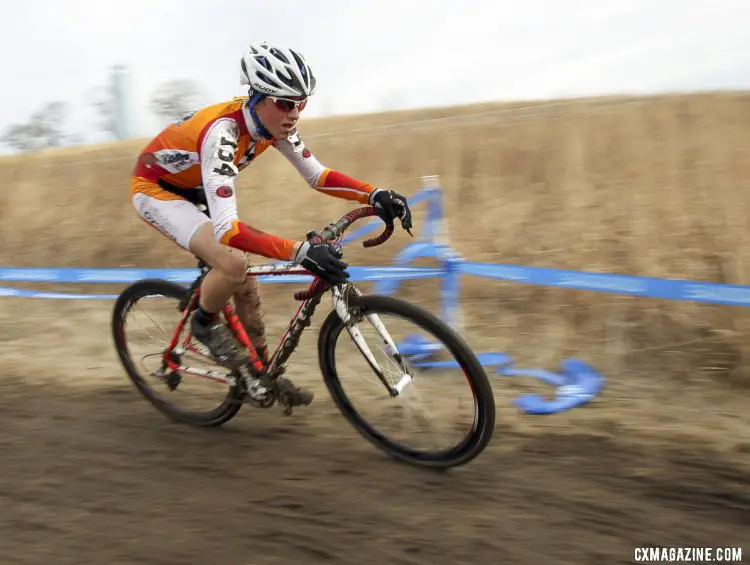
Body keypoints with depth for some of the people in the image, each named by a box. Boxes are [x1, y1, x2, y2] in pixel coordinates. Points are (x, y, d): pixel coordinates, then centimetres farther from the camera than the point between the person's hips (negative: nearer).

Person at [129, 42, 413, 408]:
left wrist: (376, 195, -22)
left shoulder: (273, 124, -15)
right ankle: (204, 324, 2)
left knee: (246, 281, 4)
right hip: (155, 189, -7)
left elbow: (317, 175, -8)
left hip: (193, 191, 8)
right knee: (233, 262, -30)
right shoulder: (222, 132, -39)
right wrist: (299, 252, -55)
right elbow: (227, 229, -47)